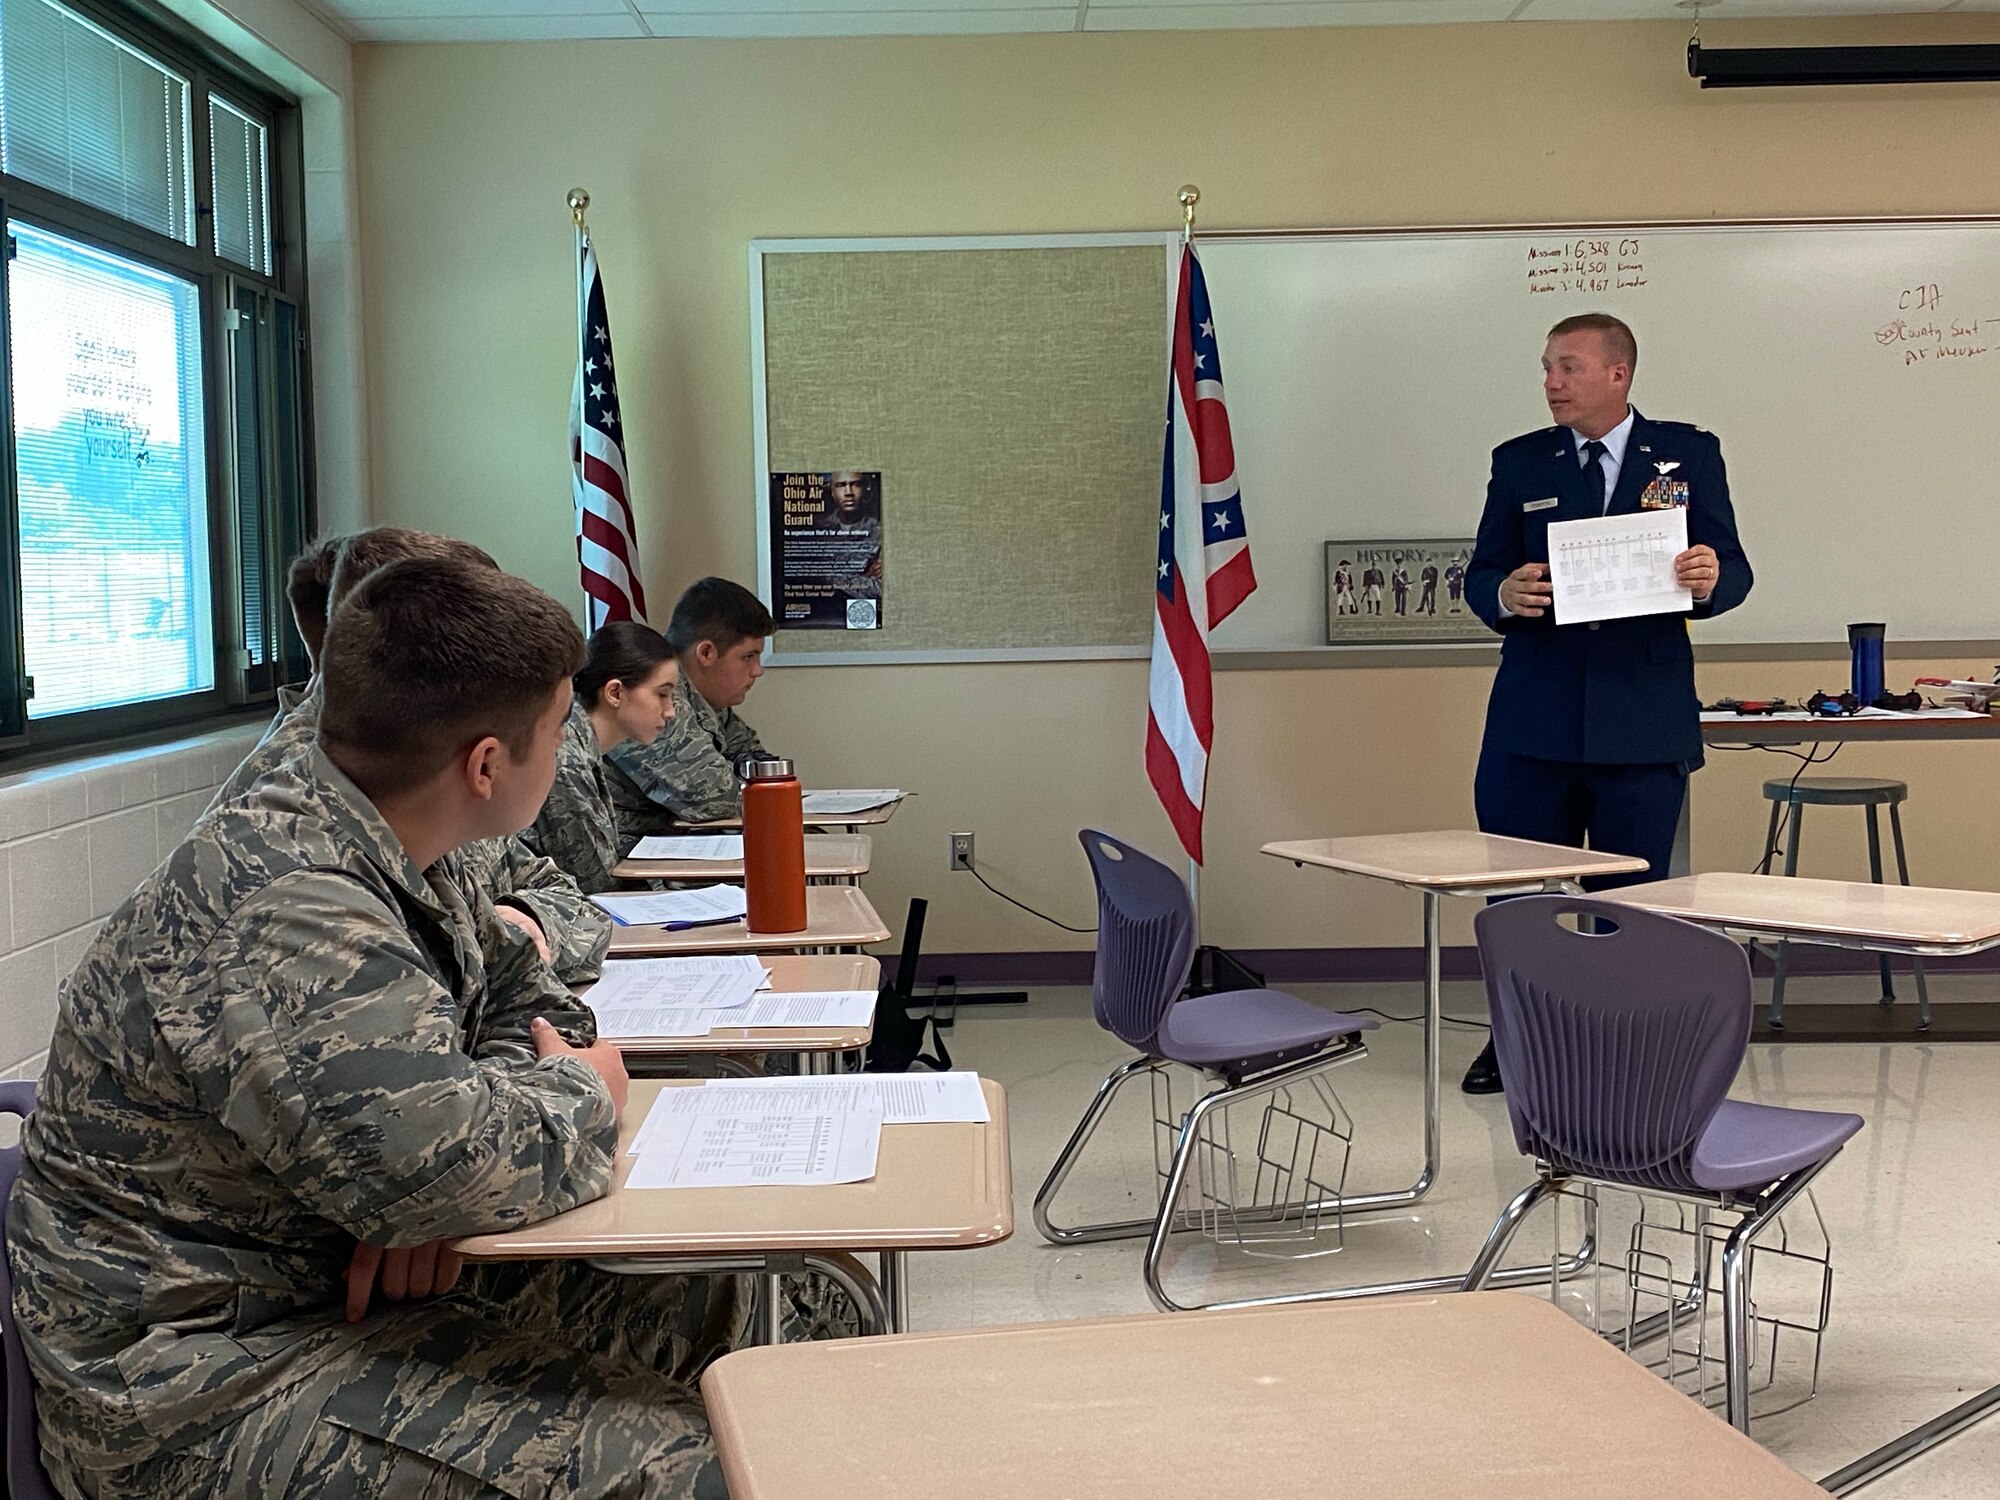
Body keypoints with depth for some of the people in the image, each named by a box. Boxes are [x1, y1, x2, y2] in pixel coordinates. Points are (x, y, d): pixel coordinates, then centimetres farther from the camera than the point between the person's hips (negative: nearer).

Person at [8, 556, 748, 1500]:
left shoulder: (385, 854, 1)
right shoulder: (284, 917, -28)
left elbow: (523, 1002, 12)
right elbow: (445, 1165, -37)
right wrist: (579, 1093, -14)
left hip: (327, 1272, 9)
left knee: (698, 1302, 6)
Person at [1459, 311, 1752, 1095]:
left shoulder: (1689, 453, 5)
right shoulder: (1518, 462, 8)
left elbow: (1733, 572, 3)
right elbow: (1480, 577, 5)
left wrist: (1711, 579, -21)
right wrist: (1505, 596, -18)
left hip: (1644, 720, -1)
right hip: (1533, 720, 1)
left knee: (1632, 896, 6)